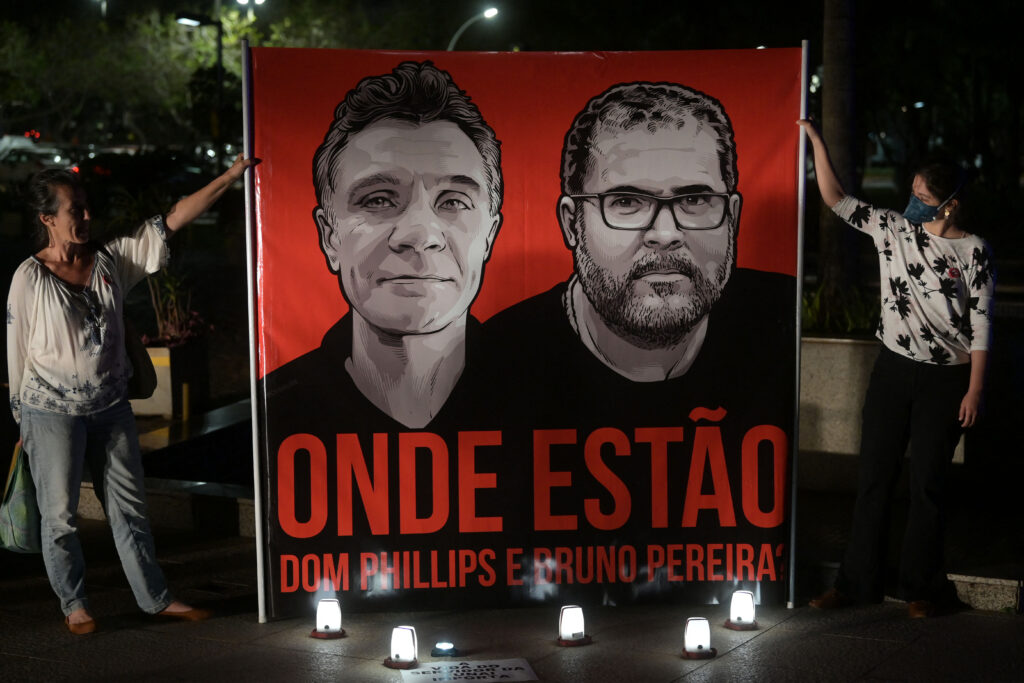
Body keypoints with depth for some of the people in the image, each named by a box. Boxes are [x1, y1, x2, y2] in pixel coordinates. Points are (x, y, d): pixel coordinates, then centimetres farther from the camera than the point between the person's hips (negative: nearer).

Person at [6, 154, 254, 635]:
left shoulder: (112, 259, 2)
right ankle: (74, 604, 22)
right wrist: (22, 415, -1)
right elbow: (17, 349, -4)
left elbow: (172, 220, -1)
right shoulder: (30, 277, -9)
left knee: (129, 506, 11)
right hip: (52, 411, -4)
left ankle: (155, 598, 20)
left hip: (110, 406, 4)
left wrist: (232, 175, -5)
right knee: (60, 514, 5)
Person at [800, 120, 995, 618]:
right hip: (893, 370, 4)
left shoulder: (973, 251, -6)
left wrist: (974, 391, -10)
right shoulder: (892, 229, 3)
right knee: (873, 477, 7)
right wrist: (815, 139, -3)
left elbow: (981, 325, -6)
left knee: (927, 483, 4)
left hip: (946, 379, -3)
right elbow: (835, 198, 4)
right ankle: (858, 582, 16)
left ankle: (922, 586, 19)